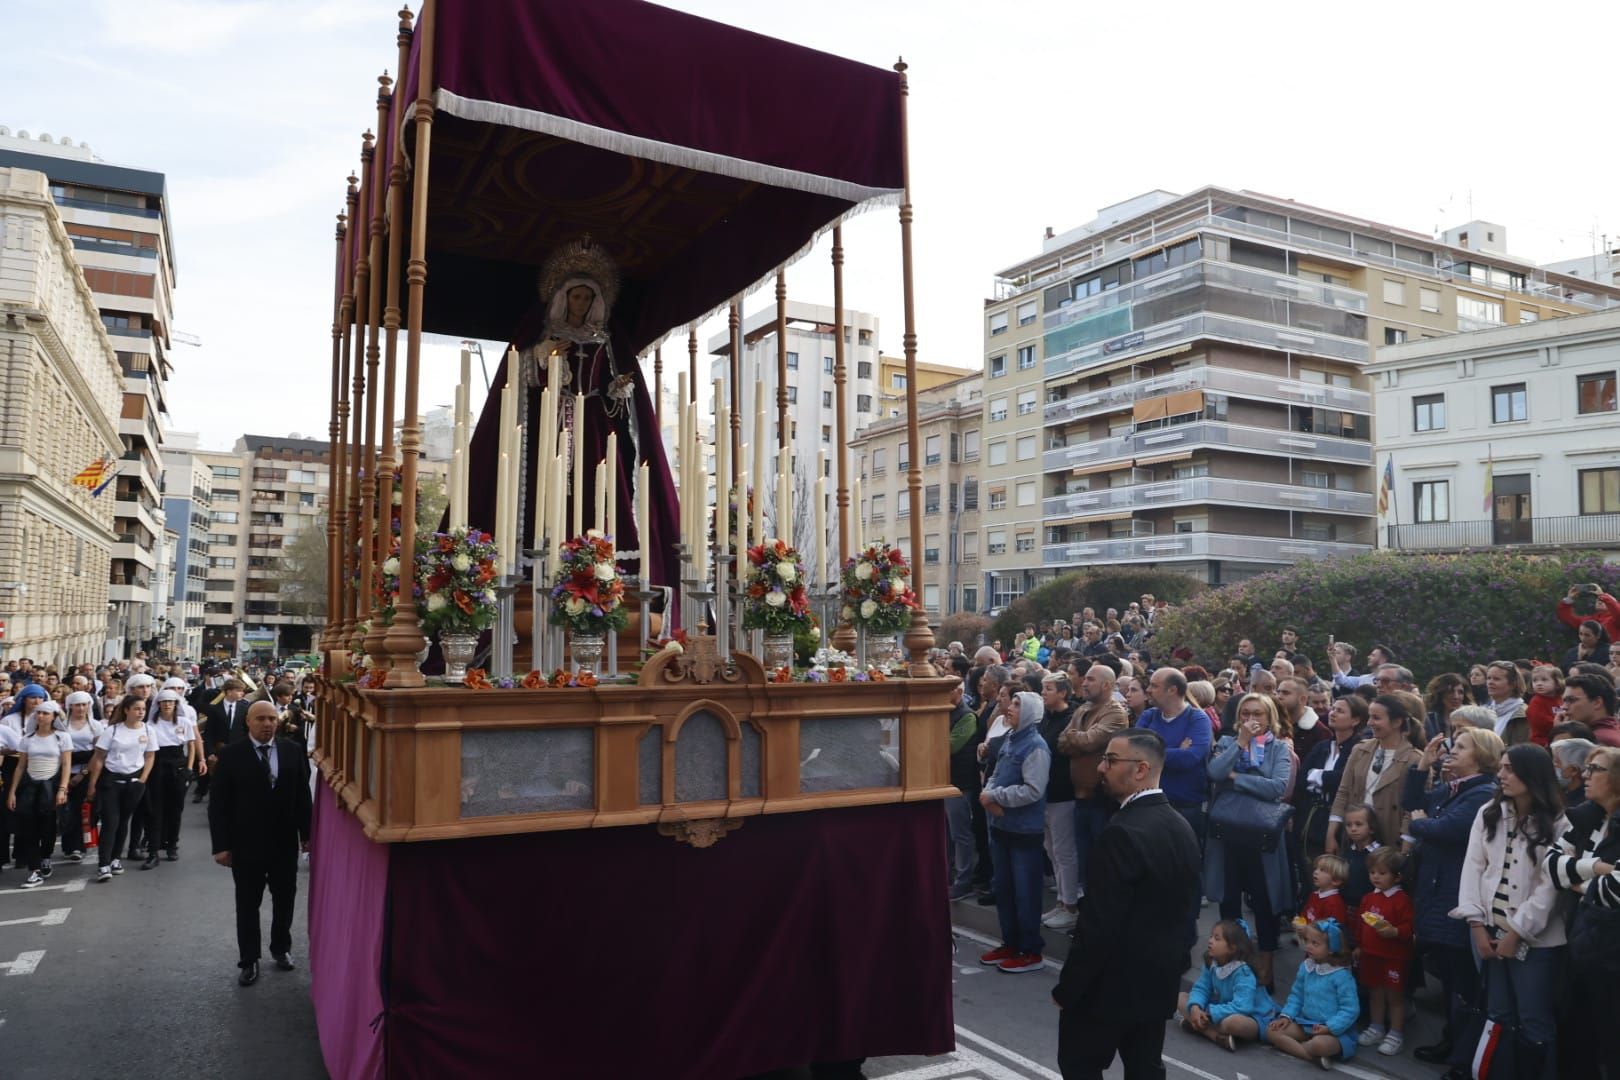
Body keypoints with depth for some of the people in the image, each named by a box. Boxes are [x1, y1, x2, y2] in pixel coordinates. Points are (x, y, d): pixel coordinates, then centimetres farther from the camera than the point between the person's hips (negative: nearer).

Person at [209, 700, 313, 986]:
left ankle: (281, 948, 35)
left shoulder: (292, 750, -1)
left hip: (285, 842, 2)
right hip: (246, 844, -2)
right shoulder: (231, 755, -8)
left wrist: (306, 834, 3)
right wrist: (221, 845, -10)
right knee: (248, 905, 9)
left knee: (285, 900, 15)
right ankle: (249, 960, 22)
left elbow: (303, 795, 2)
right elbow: (218, 804, -7)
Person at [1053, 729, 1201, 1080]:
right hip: (1159, 979, 8)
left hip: (1112, 982, -8)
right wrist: (1174, 961, 20)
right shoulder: (1181, 826, 2)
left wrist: (1066, 988, -15)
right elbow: (1188, 906, 10)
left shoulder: (1123, 832, -25)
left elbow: (1099, 925, -24)